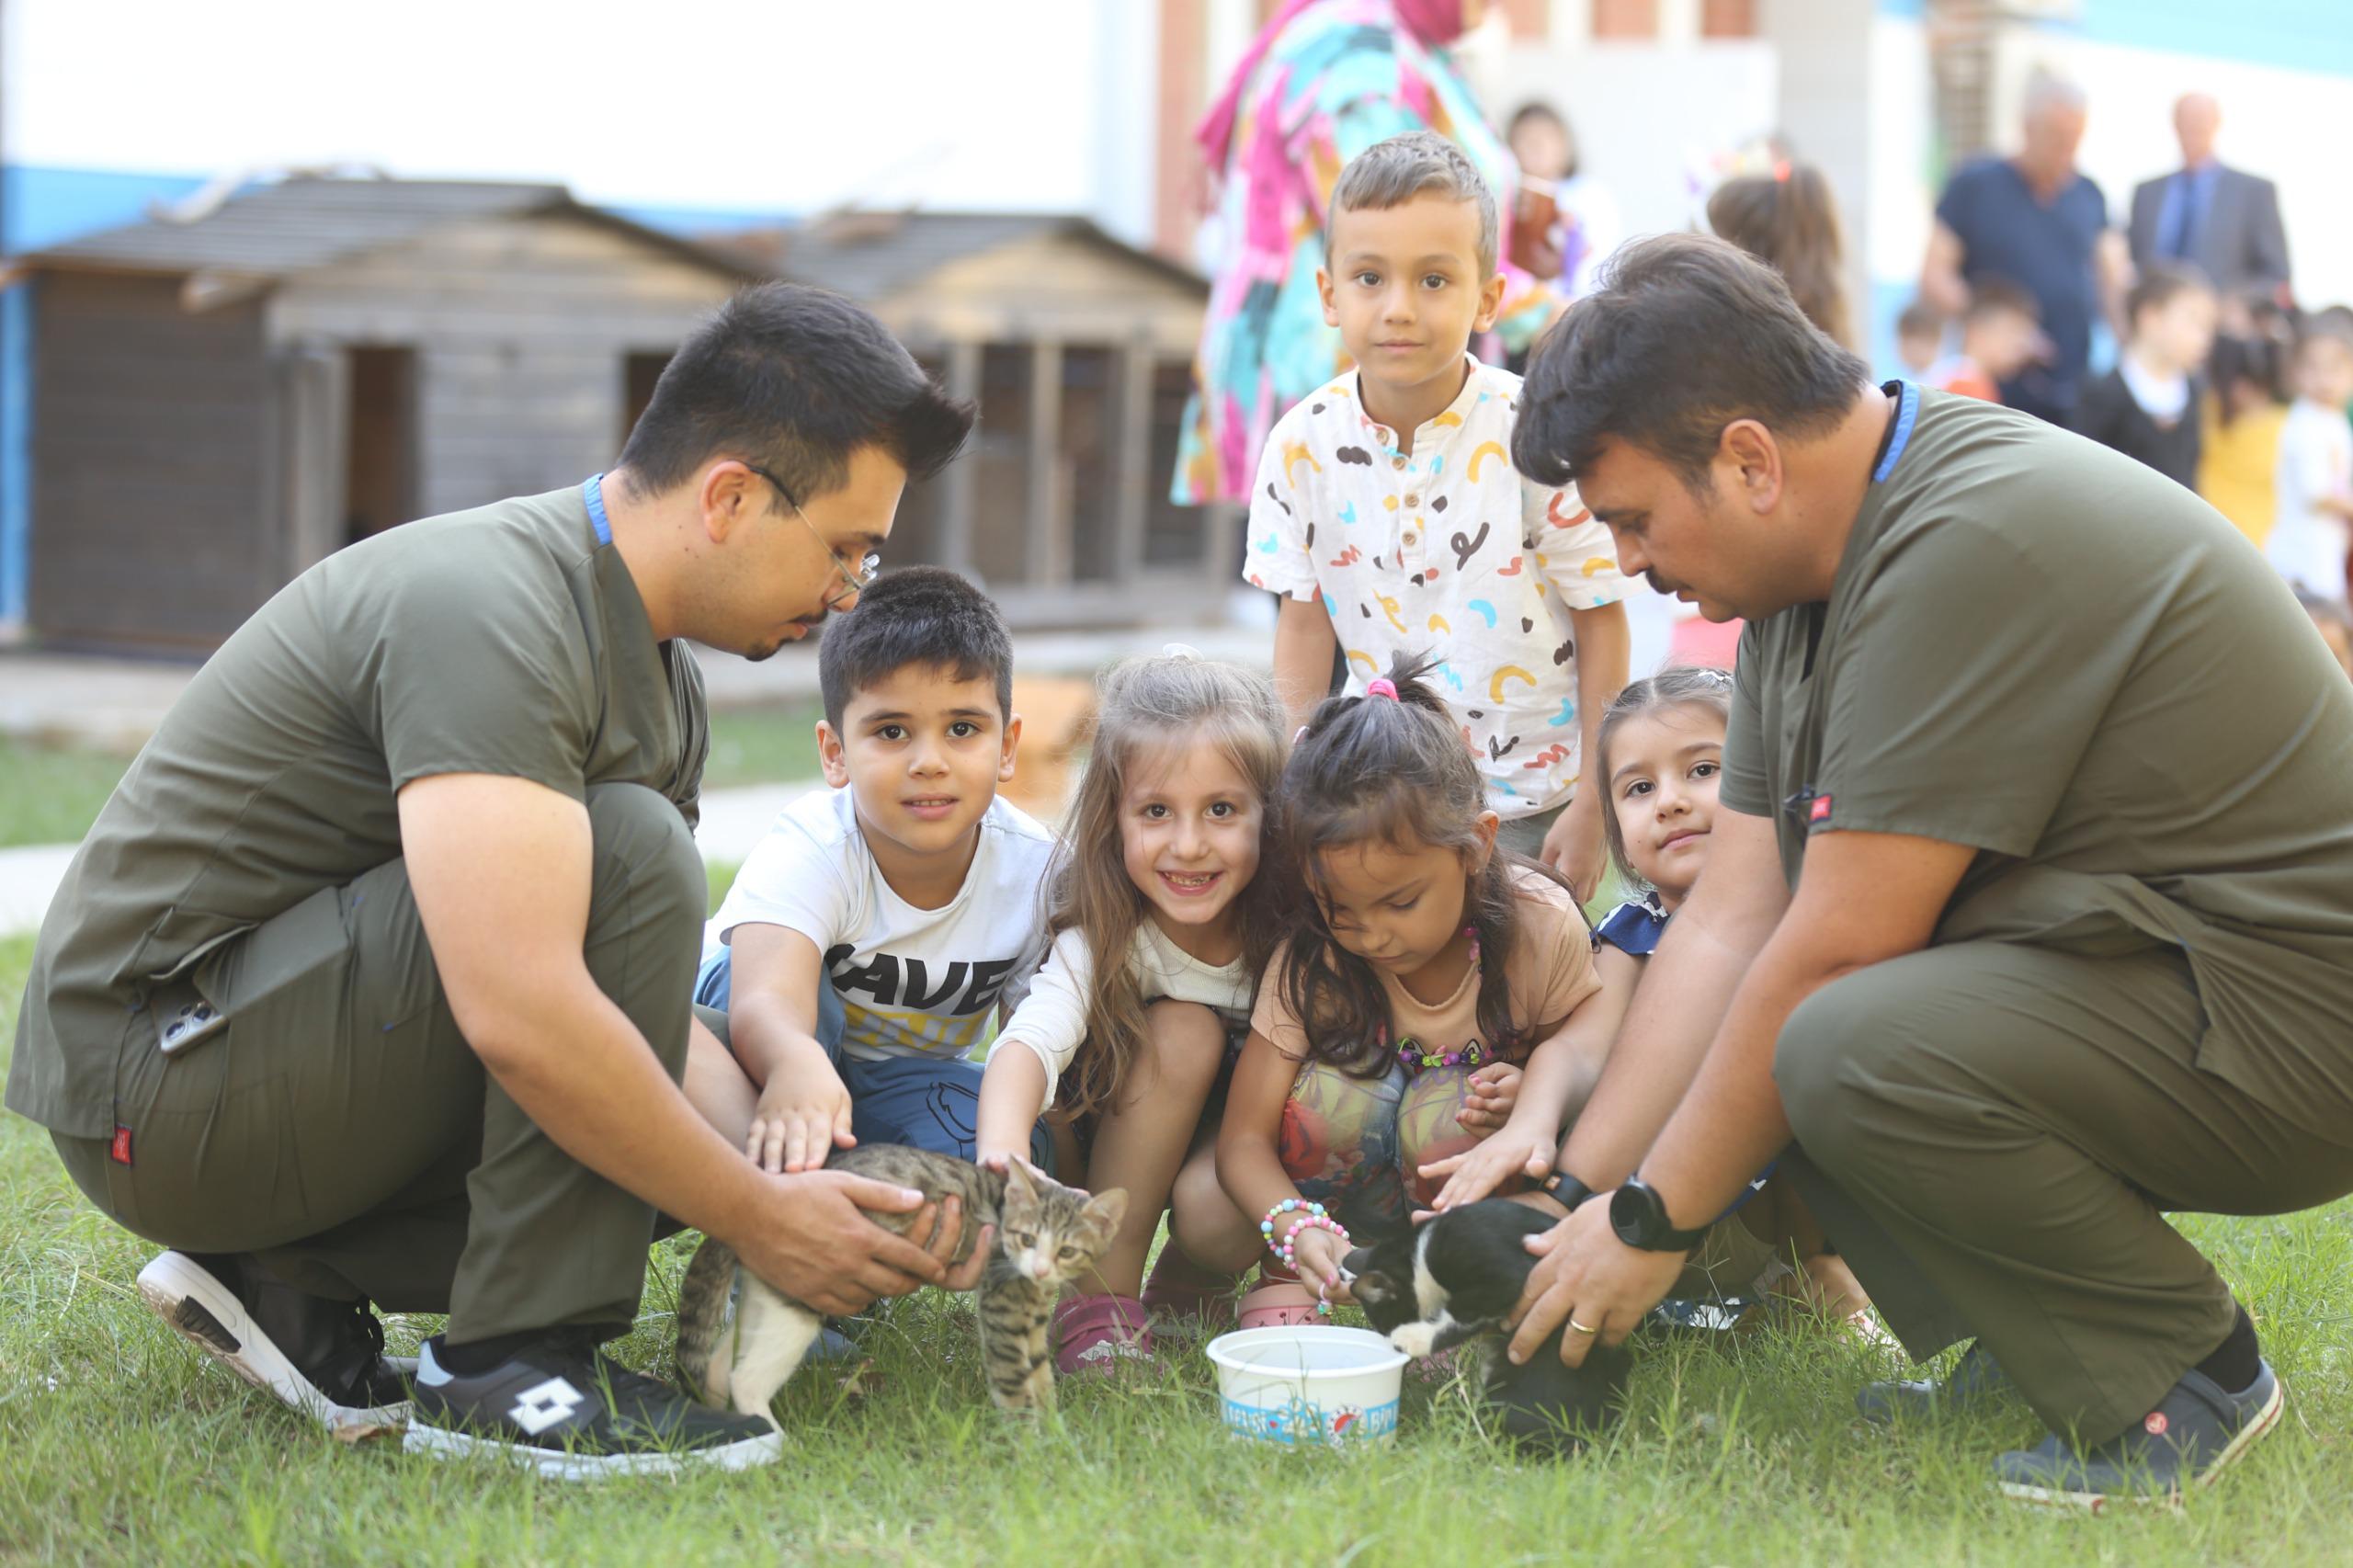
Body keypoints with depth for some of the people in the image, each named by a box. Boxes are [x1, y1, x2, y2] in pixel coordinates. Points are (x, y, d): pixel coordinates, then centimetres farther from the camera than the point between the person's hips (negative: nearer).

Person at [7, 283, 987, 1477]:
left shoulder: (657, 676, 8)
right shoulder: (486, 615, -24)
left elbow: (656, 993, 11)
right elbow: (520, 1015, -33)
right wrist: (758, 1219, -23)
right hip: (158, 1070, -10)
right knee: (628, 856, -23)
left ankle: (288, 1278, 7)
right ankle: (513, 1371, -19)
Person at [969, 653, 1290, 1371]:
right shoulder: (1103, 940, -27)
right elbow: (1031, 1040, -45)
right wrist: (1003, 1152, -67)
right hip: (1125, 1140, 0)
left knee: (1212, 1208, -33)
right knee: (1184, 1032, -30)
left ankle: (1186, 1293, 3)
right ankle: (1102, 1293, -19)